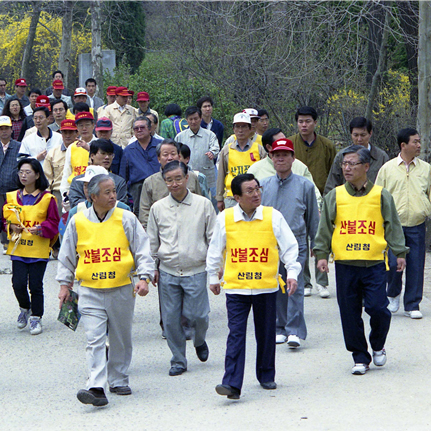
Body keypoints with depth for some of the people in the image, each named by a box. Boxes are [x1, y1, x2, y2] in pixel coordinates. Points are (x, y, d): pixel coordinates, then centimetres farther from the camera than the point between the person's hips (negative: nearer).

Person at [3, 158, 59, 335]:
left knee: (35, 285, -1)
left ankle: (36, 317, 17)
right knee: (18, 284, -6)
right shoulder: (12, 197, 6)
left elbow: (54, 222, 0)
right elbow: (5, 219, 15)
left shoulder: (47, 198, -3)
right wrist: (11, 227, -6)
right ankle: (25, 309, 24)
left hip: (39, 250, -2)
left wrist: (41, 229, -17)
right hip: (18, 248, 2)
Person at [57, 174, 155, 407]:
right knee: (94, 339, -10)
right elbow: (67, 256, 13)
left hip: (121, 290, 1)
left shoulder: (126, 219, 0)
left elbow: (142, 250, 2)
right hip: (90, 292, -1)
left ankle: (118, 381, 27)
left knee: (121, 339, 11)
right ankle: (96, 388, -16)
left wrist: (144, 277, -9)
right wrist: (64, 284, 11)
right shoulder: (78, 222, 2)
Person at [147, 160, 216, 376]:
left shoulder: (203, 205, 0)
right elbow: (152, 241, 13)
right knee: (171, 319, 2)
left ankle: (200, 342, 27)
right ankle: (178, 360, 17)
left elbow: (213, 237, 7)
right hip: (167, 272, 2)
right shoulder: (158, 208, 4)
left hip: (196, 271, -2)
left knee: (197, 314, -6)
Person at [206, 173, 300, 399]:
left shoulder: (272, 216, -1)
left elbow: (289, 246, 5)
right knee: (236, 334, -9)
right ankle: (232, 384, -12)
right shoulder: (225, 219, -1)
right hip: (236, 287, -1)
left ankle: (266, 376, 30)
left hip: (266, 286, 1)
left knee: (266, 334, 11)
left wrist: (292, 273, -4)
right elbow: (215, 251, 12)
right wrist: (213, 277, 18)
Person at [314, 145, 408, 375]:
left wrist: (400, 253, 4)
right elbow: (325, 227, 9)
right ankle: (360, 357, 15)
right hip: (345, 264, 1)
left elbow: (392, 226, 8)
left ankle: (378, 346, 19)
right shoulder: (335, 196, 7)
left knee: (377, 307, -9)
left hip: (374, 263, -1)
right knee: (350, 313, 2)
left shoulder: (381, 196, 5)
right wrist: (321, 254, 2)